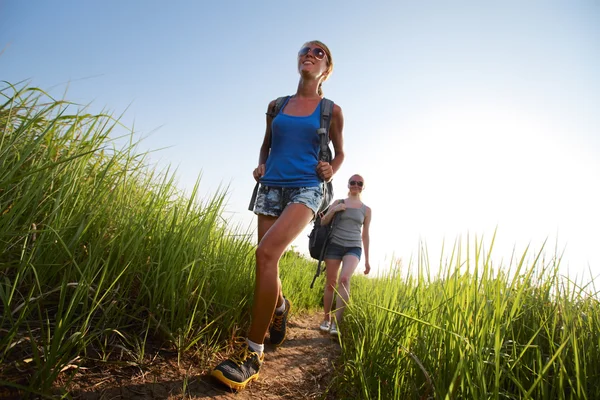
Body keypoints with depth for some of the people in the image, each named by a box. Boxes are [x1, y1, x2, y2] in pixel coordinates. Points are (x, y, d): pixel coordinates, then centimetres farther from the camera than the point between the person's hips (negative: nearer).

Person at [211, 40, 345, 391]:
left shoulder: (331, 111, 8)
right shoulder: (277, 106, 14)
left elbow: (340, 152, 18)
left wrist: (331, 171, -2)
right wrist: (261, 166, 4)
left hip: (306, 189, -4)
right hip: (271, 188, 4)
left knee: (266, 252, -26)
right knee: (267, 261, 5)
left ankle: (252, 354, -17)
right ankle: (279, 306, 42)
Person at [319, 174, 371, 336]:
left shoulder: (366, 209, 9)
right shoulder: (338, 202, 8)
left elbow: (365, 235, 13)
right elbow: (323, 222, 6)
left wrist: (367, 260, 12)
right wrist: (333, 210, -13)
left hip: (354, 248, -1)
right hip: (334, 245, 1)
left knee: (344, 279, -25)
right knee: (330, 283, 3)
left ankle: (337, 322, -24)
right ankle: (326, 319, 20)